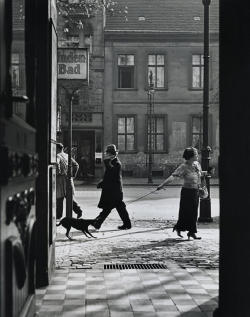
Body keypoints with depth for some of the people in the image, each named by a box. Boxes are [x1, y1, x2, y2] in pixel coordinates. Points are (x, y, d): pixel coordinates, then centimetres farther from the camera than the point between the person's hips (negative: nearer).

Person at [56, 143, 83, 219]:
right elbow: (76, 165, 12)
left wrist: (58, 173, -15)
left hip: (60, 178, -6)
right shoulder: (67, 156, 13)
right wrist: (73, 174, 15)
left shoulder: (57, 156, -7)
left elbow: (56, 164, -29)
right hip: (68, 178, 6)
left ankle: (59, 215, 7)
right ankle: (78, 210, -3)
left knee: (59, 197, 2)